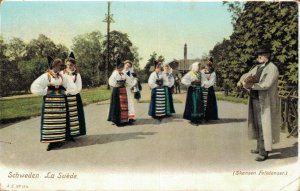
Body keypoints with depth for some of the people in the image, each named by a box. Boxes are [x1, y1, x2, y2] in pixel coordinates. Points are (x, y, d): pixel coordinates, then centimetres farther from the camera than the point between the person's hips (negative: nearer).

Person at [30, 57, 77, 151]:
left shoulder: (61, 77, 9)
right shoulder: (46, 76, -2)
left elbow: (72, 87, 16)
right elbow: (34, 87, -9)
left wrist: (65, 92, 5)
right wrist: (45, 92, -9)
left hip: (61, 101, 4)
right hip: (49, 101, -3)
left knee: (60, 120, 4)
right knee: (50, 121, -3)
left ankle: (60, 139, 13)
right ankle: (51, 141, 3)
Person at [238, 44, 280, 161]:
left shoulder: (272, 69, -11)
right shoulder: (257, 67, 14)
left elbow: (266, 85, -22)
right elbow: (246, 75, 13)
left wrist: (250, 85, -19)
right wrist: (243, 80, -10)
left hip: (265, 102, -8)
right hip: (255, 100, 8)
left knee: (264, 126, -4)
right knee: (257, 125, 15)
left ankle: (264, 152, 4)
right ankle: (260, 147, 28)